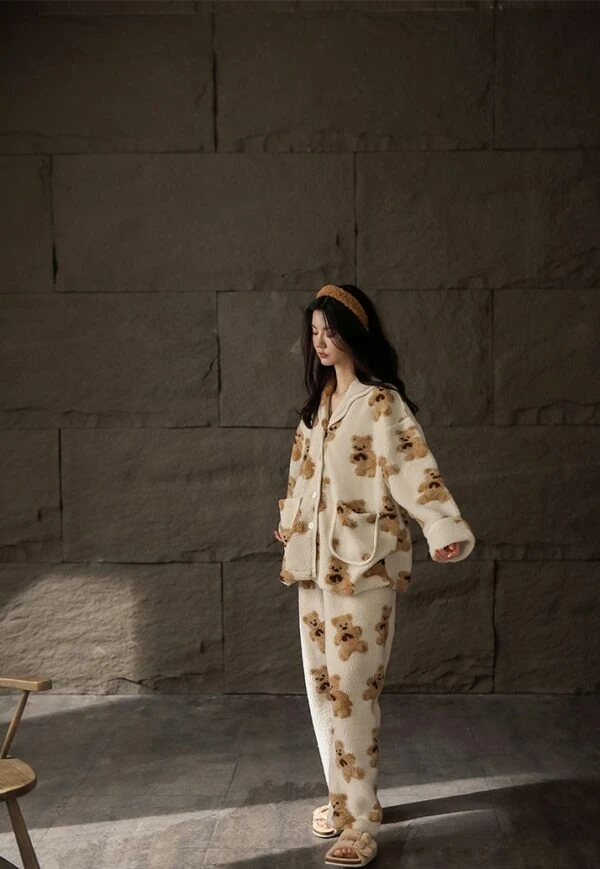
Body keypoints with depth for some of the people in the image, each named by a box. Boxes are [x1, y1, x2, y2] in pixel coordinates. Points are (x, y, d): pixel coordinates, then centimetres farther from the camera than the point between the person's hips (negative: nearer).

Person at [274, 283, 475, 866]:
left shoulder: (381, 403, -11)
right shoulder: (319, 402, 13)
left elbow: (414, 468, -23)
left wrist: (446, 529, -38)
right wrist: (289, 525, 38)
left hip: (362, 566, -8)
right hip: (314, 563, 8)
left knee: (351, 690, -6)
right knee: (322, 686, 12)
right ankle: (343, 798, 27)